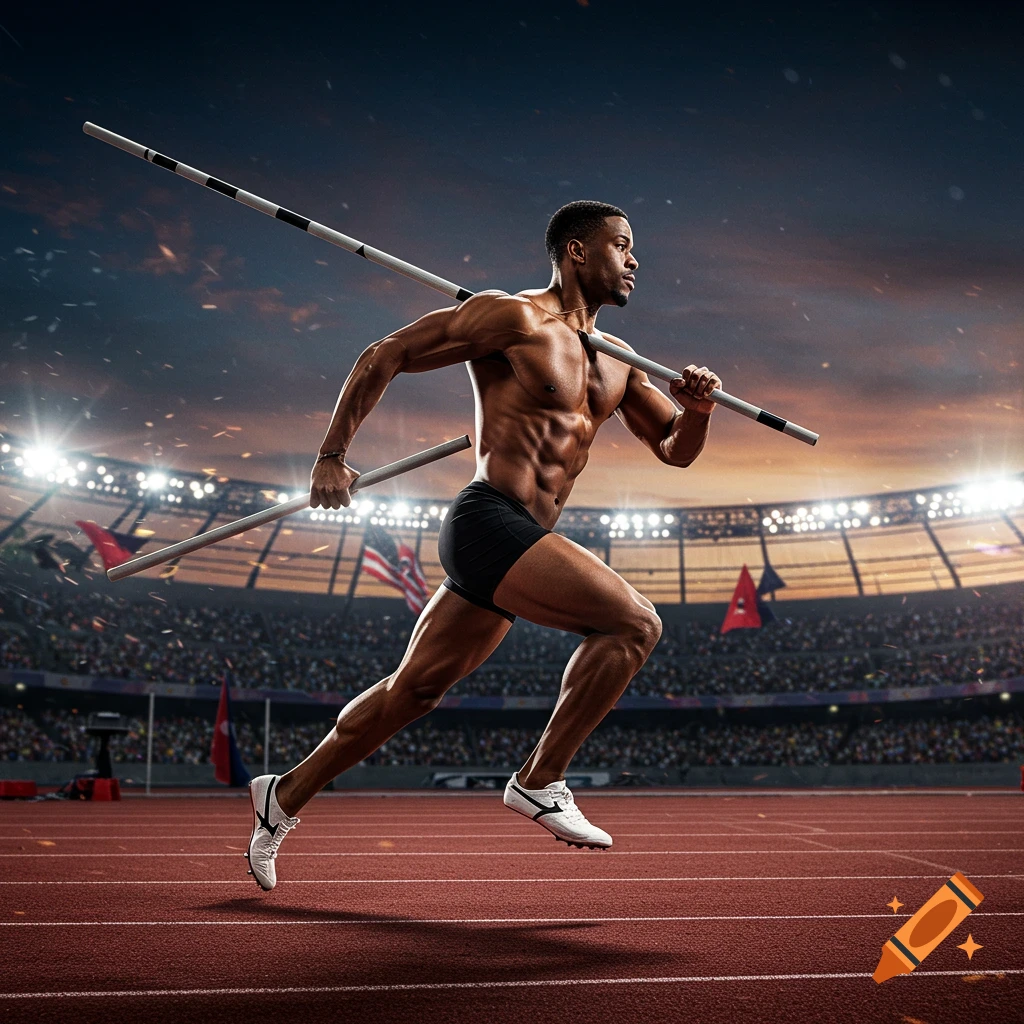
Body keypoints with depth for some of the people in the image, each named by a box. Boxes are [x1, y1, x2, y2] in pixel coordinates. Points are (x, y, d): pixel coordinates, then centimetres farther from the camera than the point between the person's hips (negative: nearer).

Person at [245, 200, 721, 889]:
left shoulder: (616, 360, 18)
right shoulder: (515, 318, -6)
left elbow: (676, 450, 21)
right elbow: (384, 357, -4)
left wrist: (698, 407, -1)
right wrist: (333, 455, -6)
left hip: (518, 542, 9)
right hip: (489, 521, -9)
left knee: (413, 690, 14)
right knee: (635, 622, -17)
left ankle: (285, 797, 28)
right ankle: (540, 782, -8)